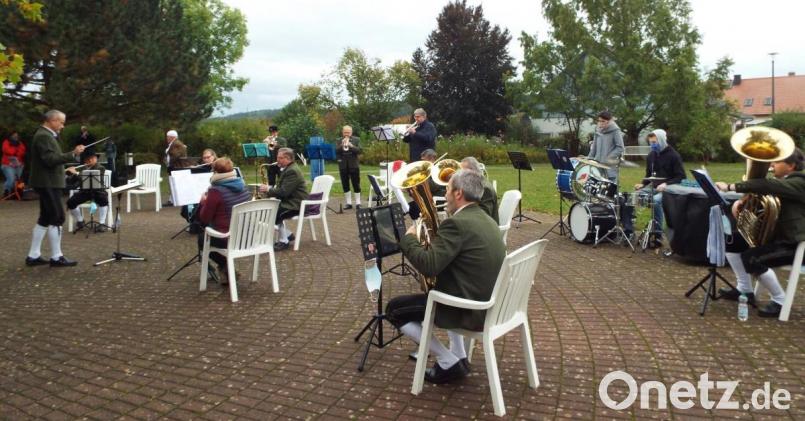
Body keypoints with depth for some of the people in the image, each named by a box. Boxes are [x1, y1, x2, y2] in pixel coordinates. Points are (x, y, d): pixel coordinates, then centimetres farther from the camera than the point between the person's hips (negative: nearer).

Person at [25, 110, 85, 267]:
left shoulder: (46, 135, 19)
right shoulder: (43, 136, -15)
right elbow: (50, 159, -25)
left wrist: (64, 169, 21)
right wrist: (72, 154, -28)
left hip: (47, 182, 11)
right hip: (48, 183, -11)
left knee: (45, 218, 12)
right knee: (57, 218, -8)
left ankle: (33, 256, 15)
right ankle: (56, 257, -5)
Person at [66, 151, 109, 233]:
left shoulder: (100, 168, -6)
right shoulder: (82, 169, 9)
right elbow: (70, 182, 9)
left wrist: (76, 173, -26)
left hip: (97, 191, -4)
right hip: (84, 191, 4)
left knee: (103, 200, -37)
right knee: (70, 202, -19)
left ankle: (102, 224, -24)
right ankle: (80, 221, 7)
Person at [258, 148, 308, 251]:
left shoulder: (292, 171, -20)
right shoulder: (287, 168, 13)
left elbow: (284, 192, -25)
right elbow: (281, 188, 17)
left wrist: (268, 189, -15)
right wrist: (269, 189, 0)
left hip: (296, 204, -11)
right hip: (289, 201, 11)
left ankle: (283, 241, -8)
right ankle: (287, 235, 11)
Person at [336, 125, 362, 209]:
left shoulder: (356, 139, 3)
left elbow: (359, 151, -7)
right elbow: (336, 152, -3)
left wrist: (351, 146, -21)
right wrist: (342, 145, -18)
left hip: (353, 165, -2)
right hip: (343, 166, 2)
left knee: (356, 185, 0)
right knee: (345, 186, 4)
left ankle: (358, 203, 6)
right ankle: (348, 203, 12)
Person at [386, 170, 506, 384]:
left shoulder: (457, 223, -20)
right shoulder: (486, 220, 10)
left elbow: (428, 266, -25)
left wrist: (408, 238, -9)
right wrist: (436, 242, 15)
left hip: (471, 309, -9)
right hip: (490, 302, 9)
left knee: (394, 310, 5)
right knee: (448, 284, 38)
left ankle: (449, 363, 8)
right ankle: (460, 357, 30)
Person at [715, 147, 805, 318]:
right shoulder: (780, 181, 12)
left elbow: (765, 185, -35)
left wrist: (730, 187, -37)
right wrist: (741, 201, -7)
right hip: (776, 235, 10)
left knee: (751, 257, -29)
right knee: (732, 240, 6)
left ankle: (780, 301, -9)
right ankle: (745, 290, 13)